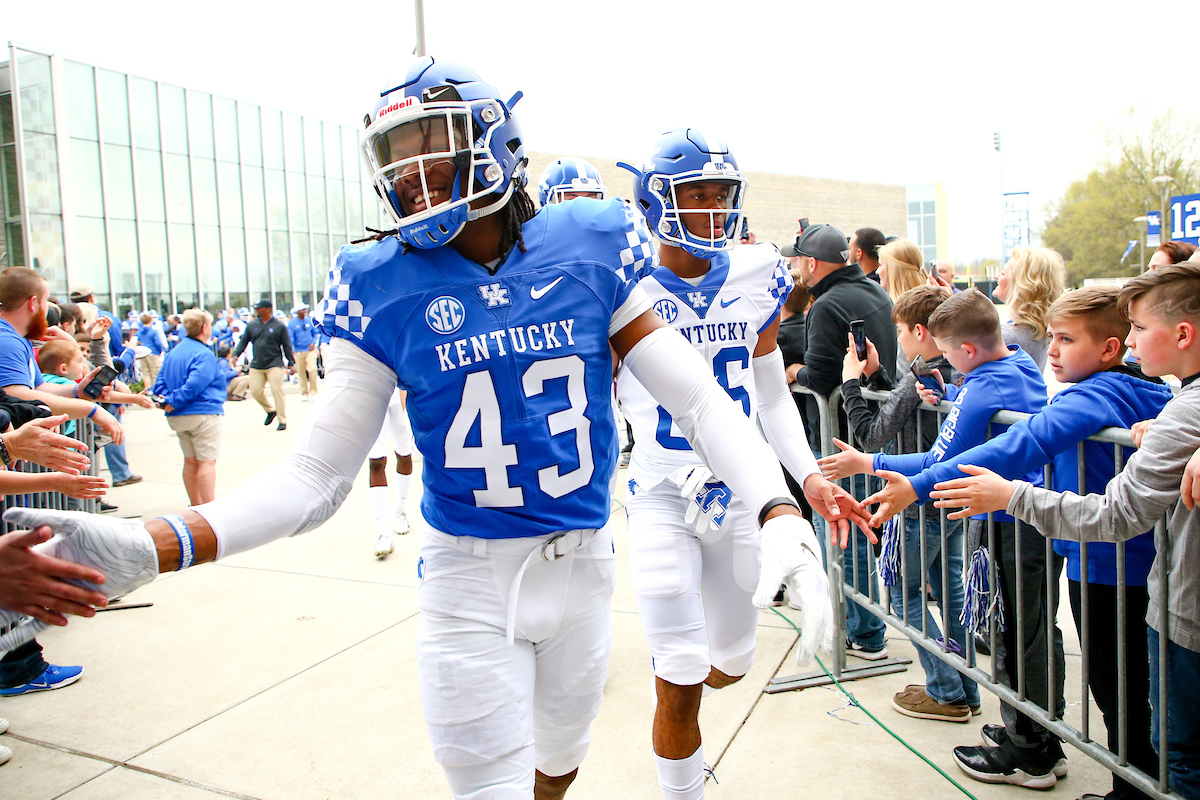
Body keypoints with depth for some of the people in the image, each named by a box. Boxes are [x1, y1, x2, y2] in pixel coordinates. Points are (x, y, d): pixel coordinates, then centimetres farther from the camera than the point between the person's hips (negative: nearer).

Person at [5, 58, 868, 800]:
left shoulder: (591, 249, -8)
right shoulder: (384, 287, -10)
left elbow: (698, 397, -7)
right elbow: (317, 474, -10)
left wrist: (781, 516, -19)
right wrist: (156, 547, -23)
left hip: (584, 563, 2)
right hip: (469, 579, -2)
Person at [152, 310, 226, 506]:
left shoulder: (174, 352, 13)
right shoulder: (204, 355, -14)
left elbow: (160, 383, 8)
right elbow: (194, 385, -24)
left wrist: (167, 400, -6)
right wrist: (174, 403, -17)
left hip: (177, 417, 8)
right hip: (203, 414, -8)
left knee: (190, 461, 15)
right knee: (207, 461, -5)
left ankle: (195, 505, 24)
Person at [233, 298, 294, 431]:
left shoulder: (279, 326, 0)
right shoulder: (252, 326, 9)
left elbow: (286, 346, 3)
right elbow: (243, 342, 12)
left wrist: (290, 363, 0)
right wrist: (235, 355, -4)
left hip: (274, 365, -4)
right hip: (256, 365, 4)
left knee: (277, 391, -9)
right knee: (255, 391, 0)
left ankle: (282, 421, 2)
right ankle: (270, 410, 27)